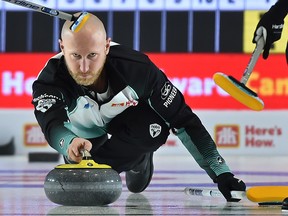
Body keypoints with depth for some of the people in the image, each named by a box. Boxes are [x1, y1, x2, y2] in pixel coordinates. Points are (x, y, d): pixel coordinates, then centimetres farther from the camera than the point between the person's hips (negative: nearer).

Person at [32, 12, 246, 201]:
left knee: (155, 128, -30)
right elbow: (52, 126, -55)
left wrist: (221, 173, -30)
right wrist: (71, 144, -80)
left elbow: (183, 121, -27)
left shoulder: (136, 67, -34)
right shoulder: (49, 81, -36)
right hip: (83, 135, 2)